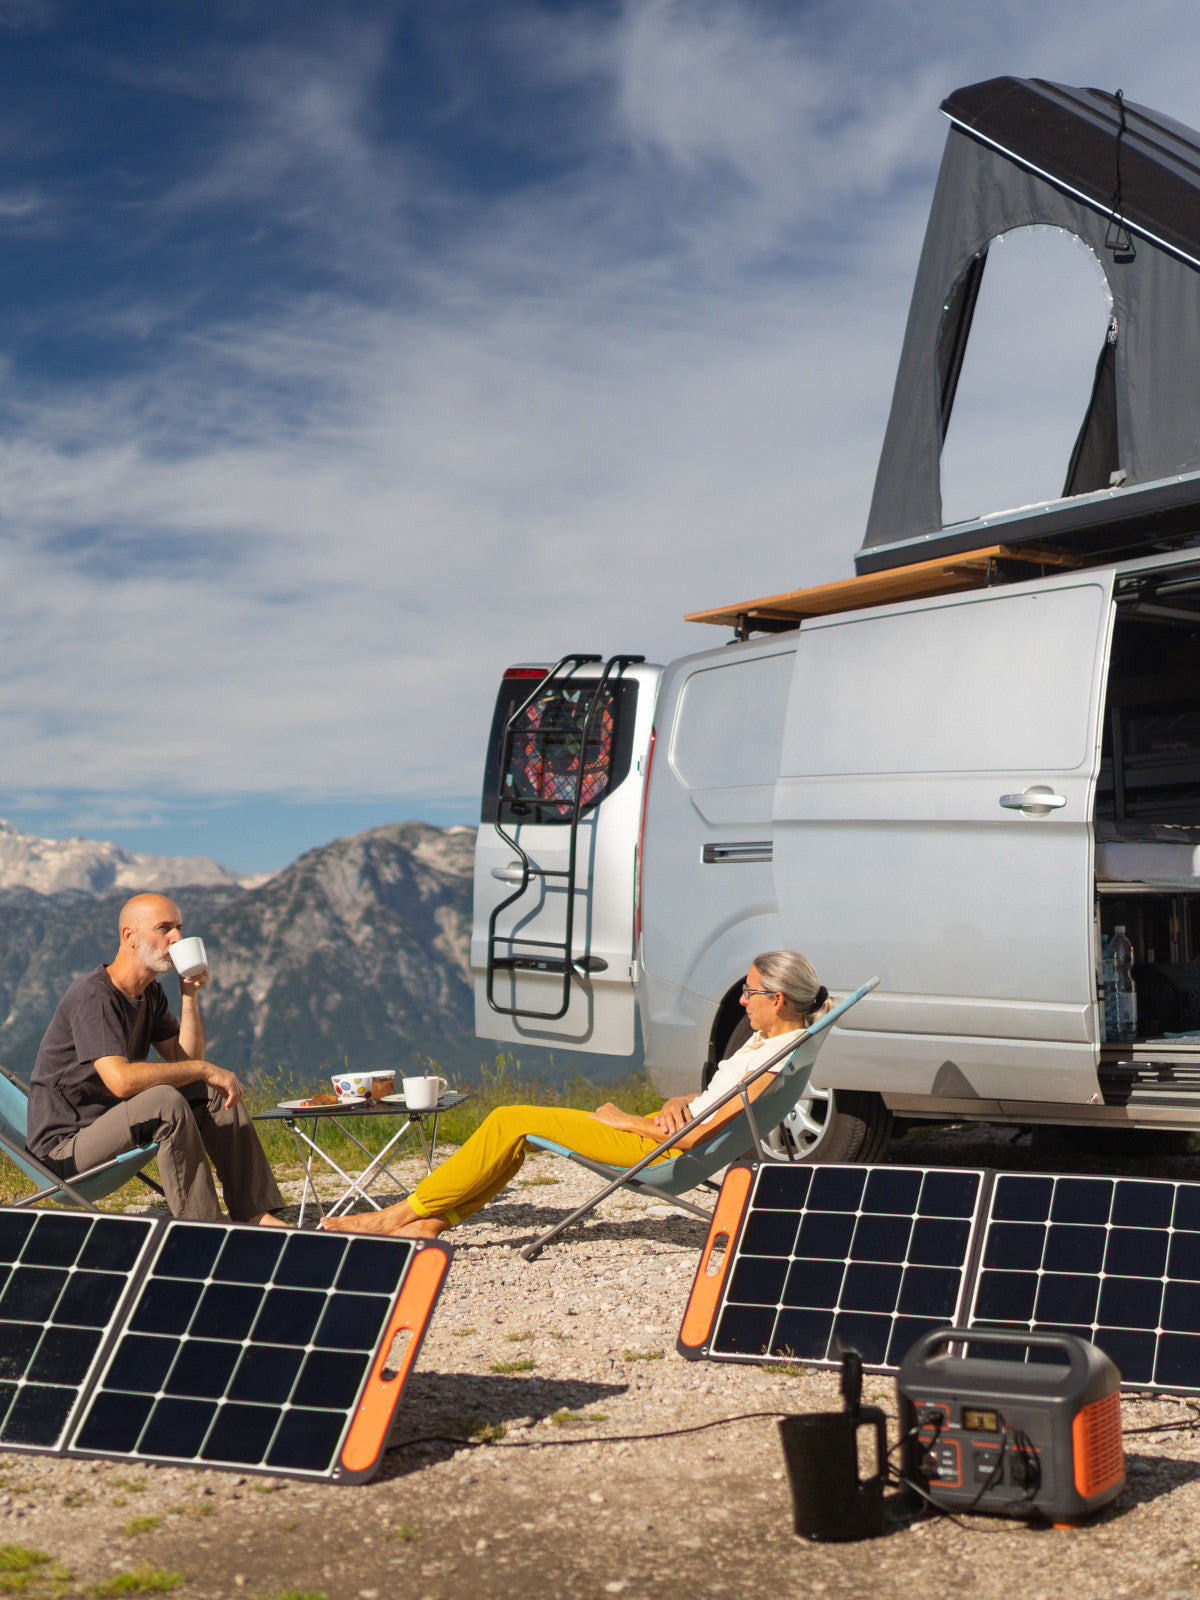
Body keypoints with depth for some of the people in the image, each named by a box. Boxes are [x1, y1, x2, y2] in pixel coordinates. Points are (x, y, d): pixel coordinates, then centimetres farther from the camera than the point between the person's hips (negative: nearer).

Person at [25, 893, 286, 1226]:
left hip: (114, 1119, 10)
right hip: (66, 1145, -10)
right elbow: (121, 1080, -34)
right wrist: (203, 1069, -26)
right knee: (164, 1101, -32)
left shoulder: (151, 992, 9)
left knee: (215, 1093, 3)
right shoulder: (92, 995, -21)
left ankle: (256, 1215, -2)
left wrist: (189, 995, -5)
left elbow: (185, 1061, 5)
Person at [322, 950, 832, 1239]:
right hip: (659, 1133, 10)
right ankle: (429, 1223, 4)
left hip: (661, 1149, -10)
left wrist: (625, 1119, -11)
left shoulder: (783, 1057, -19)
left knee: (511, 1122, -9)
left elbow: (697, 1133, -23)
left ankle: (405, 1212, 0)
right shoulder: (765, 1040, 11)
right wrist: (675, 1105, -1)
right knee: (511, 1124, 6)